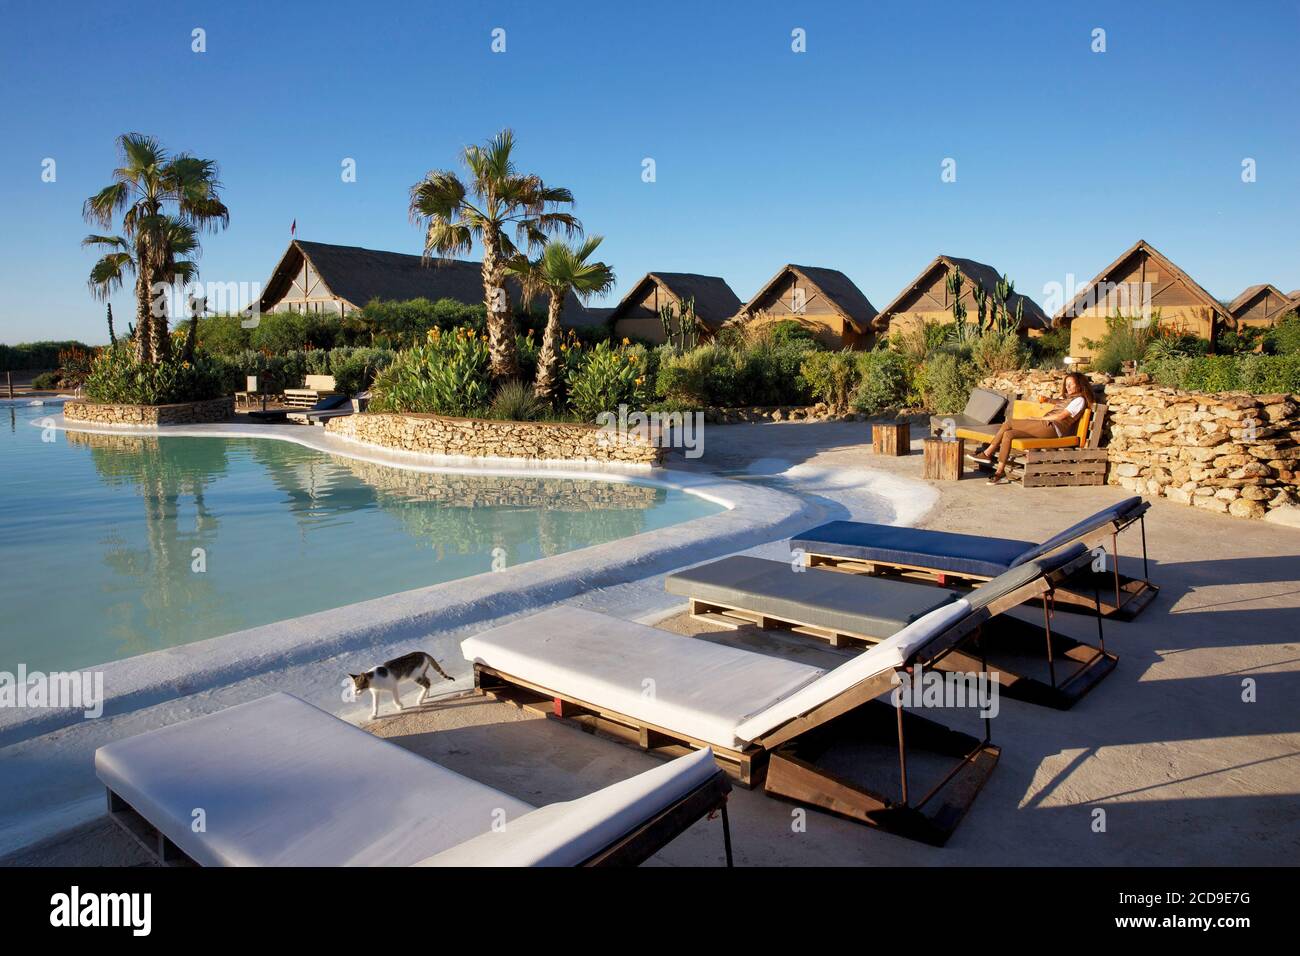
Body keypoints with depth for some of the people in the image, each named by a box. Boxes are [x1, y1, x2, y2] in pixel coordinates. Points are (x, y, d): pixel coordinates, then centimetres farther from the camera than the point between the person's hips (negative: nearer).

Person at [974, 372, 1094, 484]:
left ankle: (987, 453, -11)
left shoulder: (1080, 400, 1)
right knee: (1008, 434, -6)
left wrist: (1039, 419, -5)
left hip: (1052, 428, -9)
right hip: (1046, 426, 9)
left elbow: (1061, 416, -9)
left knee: (1009, 423, -18)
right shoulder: (1068, 398, 30)